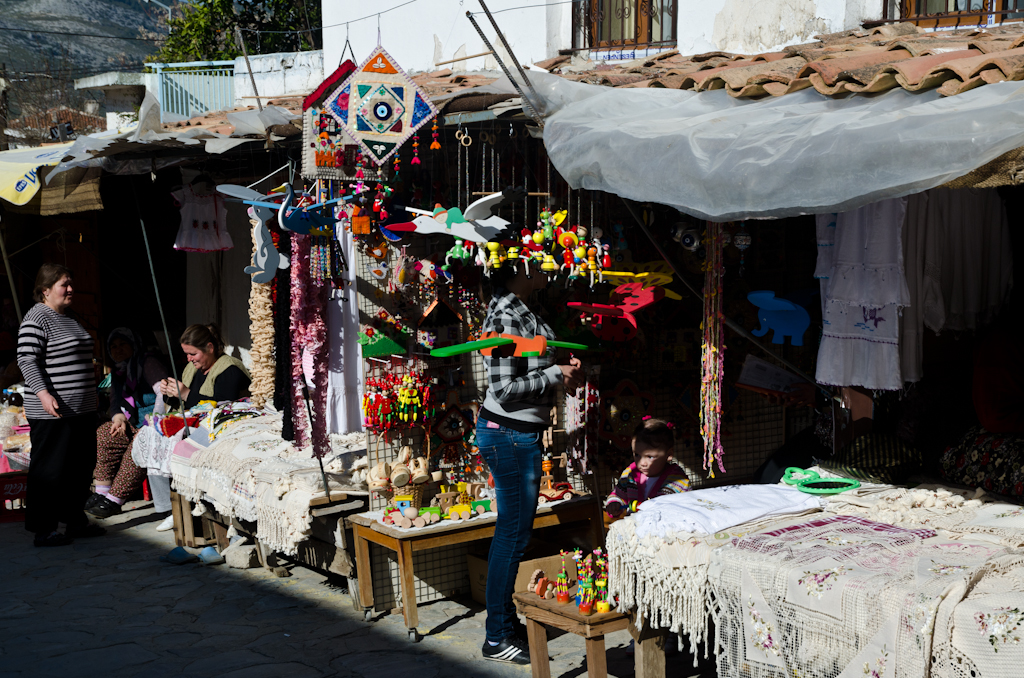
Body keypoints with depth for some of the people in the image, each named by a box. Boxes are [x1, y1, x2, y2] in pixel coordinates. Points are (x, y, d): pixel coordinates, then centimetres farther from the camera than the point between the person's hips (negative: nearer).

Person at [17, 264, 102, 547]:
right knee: (49, 470, -3)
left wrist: (90, 393, 27)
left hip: (81, 409, 9)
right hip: (52, 413, -9)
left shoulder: (69, 317, 18)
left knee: (82, 466, 12)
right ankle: (43, 530, 4)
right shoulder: (36, 318, -10)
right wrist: (44, 393, -27)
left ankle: (75, 520, 24)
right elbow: (27, 360, -17)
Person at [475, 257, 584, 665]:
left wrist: (566, 371, 5)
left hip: (520, 434, 10)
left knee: (515, 529, 16)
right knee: (514, 532, -4)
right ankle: (497, 639, 5)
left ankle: (506, 622, 26)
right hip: (509, 435, -10)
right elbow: (505, 389, -22)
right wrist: (555, 375, -14)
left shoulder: (521, 312, 10)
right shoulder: (505, 318, -20)